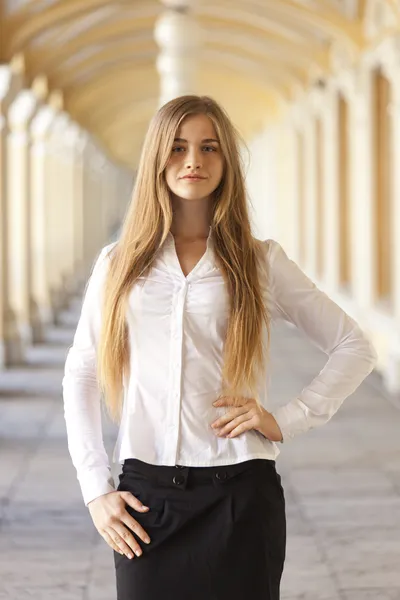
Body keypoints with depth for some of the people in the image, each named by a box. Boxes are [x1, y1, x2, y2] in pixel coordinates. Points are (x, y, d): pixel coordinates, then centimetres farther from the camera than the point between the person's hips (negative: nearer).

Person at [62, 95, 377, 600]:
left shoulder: (260, 262, 3)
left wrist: (288, 420, -4)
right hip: (146, 496, 1)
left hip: (239, 494, -1)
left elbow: (354, 349, 7)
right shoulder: (119, 264, 7)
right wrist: (96, 488, 2)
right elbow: (80, 377, 10)